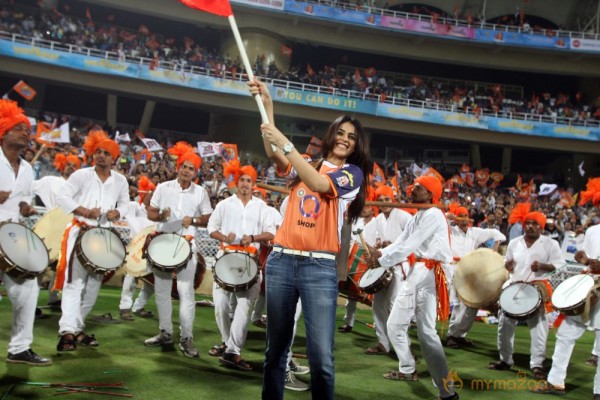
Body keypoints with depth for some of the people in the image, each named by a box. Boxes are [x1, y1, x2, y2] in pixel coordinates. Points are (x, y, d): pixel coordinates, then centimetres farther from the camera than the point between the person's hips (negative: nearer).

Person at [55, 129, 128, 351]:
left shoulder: (120, 181, 5)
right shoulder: (81, 175, -5)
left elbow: (124, 203, 15)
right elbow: (62, 198, -8)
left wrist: (117, 212, -7)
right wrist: (85, 211, -19)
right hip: (80, 233, -5)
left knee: (94, 284, 10)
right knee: (74, 282, -14)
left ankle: (77, 328, 23)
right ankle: (67, 331, -19)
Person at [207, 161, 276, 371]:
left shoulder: (261, 206, 10)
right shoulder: (224, 204, 11)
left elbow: (270, 233, 5)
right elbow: (211, 227, 10)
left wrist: (252, 238, -13)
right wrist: (224, 237, -10)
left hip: (250, 260, -1)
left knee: (244, 305, -11)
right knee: (220, 303, 0)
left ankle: (232, 352, -11)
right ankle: (228, 341, 23)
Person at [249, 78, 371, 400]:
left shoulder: (353, 173, 4)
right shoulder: (306, 164, 15)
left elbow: (320, 185, -16)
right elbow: (276, 157, -5)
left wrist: (285, 142, -19)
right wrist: (268, 106, -14)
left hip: (320, 267, -3)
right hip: (281, 261, 3)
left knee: (321, 357, -8)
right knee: (276, 348, 11)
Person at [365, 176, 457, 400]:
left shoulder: (433, 215, -10)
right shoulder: (416, 217, 21)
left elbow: (411, 245, -17)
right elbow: (401, 242, 12)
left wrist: (382, 261, -16)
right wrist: (381, 252, -5)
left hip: (424, 275, -10)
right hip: (411, 275, 10)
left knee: (426, 332, -14)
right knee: (395, 325, 13)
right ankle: (407, 370, 31)